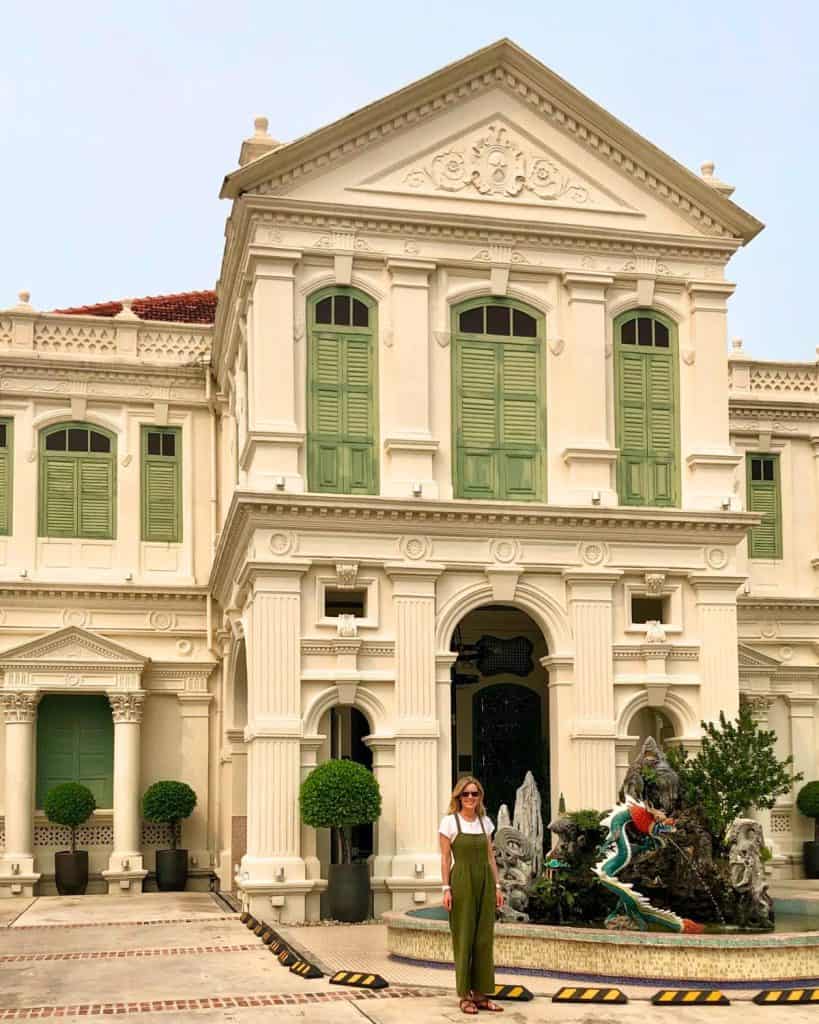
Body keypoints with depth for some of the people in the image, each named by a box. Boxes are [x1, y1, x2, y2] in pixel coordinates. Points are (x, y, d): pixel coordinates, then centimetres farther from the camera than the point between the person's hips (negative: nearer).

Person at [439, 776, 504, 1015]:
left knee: (484, 939, 5)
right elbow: (445, 858, -5)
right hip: (462, 882, -5)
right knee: (463, 939, -1)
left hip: (485, 882, 5)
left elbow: (490, 857, 13)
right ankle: (465, 995, 5)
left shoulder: (485, 821, 10)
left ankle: (481, 994, 12)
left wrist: (497, 886, 7)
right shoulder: (450, 821, -3)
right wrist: (446, 888, -11)